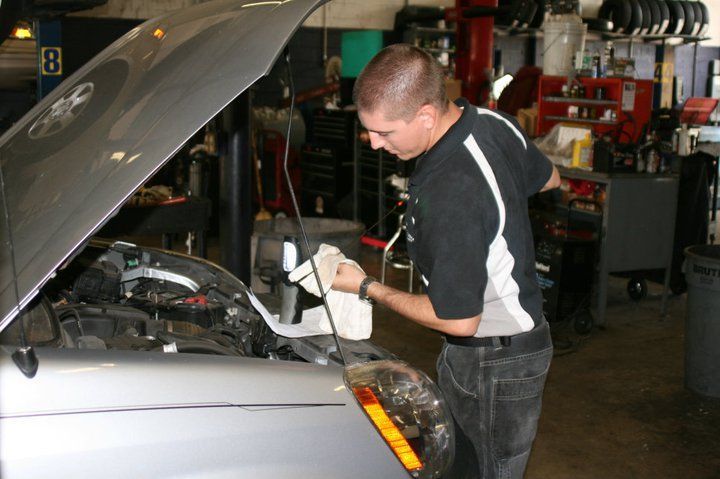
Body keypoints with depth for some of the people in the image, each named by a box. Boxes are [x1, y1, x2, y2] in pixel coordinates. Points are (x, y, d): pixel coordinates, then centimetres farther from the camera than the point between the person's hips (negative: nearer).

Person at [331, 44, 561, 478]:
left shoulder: (448, 196, -35)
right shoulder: (494, 122, -6)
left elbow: (459, 321, -27)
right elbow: (550, 178, 15)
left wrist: (367, 288, -16)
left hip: (496, 364, -9)